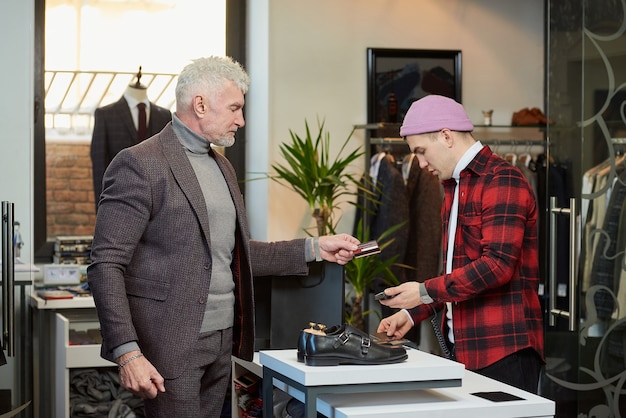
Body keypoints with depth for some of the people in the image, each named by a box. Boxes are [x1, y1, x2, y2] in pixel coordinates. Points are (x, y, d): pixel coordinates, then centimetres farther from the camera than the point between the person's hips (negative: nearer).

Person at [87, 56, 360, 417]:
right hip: (171, 344, -8)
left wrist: (314, 249, 13)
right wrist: (128, 353, -23)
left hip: (221, 340, 8)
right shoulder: (140, 165, -11)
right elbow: (106, 266, -14)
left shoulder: (221, 166, 16)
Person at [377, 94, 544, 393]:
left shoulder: (501, 181, -11)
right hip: (464, 347, 9)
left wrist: (426, 292, -15)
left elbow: (497, 265, -20)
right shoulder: (455, 187, 20)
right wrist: (413, 313, 14)